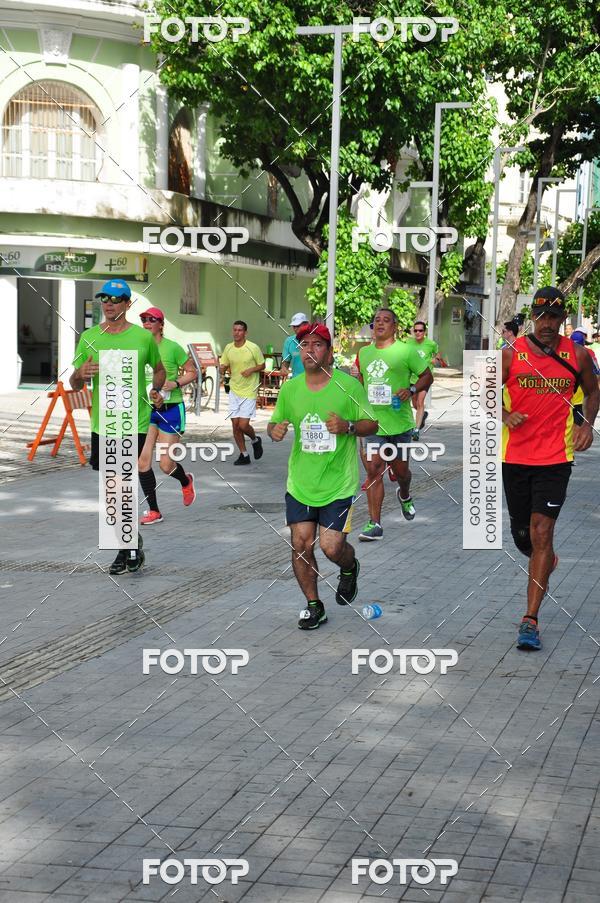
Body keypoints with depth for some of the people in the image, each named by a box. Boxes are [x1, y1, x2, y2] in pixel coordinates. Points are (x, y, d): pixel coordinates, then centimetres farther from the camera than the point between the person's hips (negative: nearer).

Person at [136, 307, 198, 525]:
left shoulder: (172, 348, -7)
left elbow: (193, 372, 0)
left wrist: (176, 383, -16)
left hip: (170, 409, -4)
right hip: (146, 409, 4)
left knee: (166, 465, -3)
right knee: (143, 462, -4)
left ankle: (186, 481, 34)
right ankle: (153, 511, 8)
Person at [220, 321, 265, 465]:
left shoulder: (253, 348, -9)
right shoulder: (228, 348, 3)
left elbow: (262, 365, 2)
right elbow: (224, 366, 11)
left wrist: (251, 370, -17)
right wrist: (222, 368, -13)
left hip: (249, 392, -4)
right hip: (234, 391, 5)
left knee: (243, 425, -11)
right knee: (235, 425, 3)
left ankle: (255, 440, 23)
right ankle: (244, 455, 17)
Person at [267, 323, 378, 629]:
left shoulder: (349, 386, -7)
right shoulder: (289, 389, 2)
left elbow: (372, 423, -1)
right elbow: (275, 423, 13)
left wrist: (349, 427, -21)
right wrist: (274, 430, -11)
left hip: (338, 485, -3)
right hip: (299, 483, 3)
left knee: (332, 547, -9)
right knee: (300, 544, 0)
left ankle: (349, 568, 28)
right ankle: (314, 606, 18)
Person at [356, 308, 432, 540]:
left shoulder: (406, 351, -5)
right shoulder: (364, 352, 10)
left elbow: (427, 376, -1)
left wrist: (412, 389, -18)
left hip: (399, 422, -2)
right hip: (374, 422, 3)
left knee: (400, 469, 11)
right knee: (374, 470, -8)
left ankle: (404, 496, 47)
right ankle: (374, 524, -6)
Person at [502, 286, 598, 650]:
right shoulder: (512, 354, -3)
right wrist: (505, 415, -16)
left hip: (556, 458, -2)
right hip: (515, 456, 2)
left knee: (541, 533, -11)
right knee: (522, 535, 12)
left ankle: (531, 620, -9)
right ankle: (546, 562, 49)